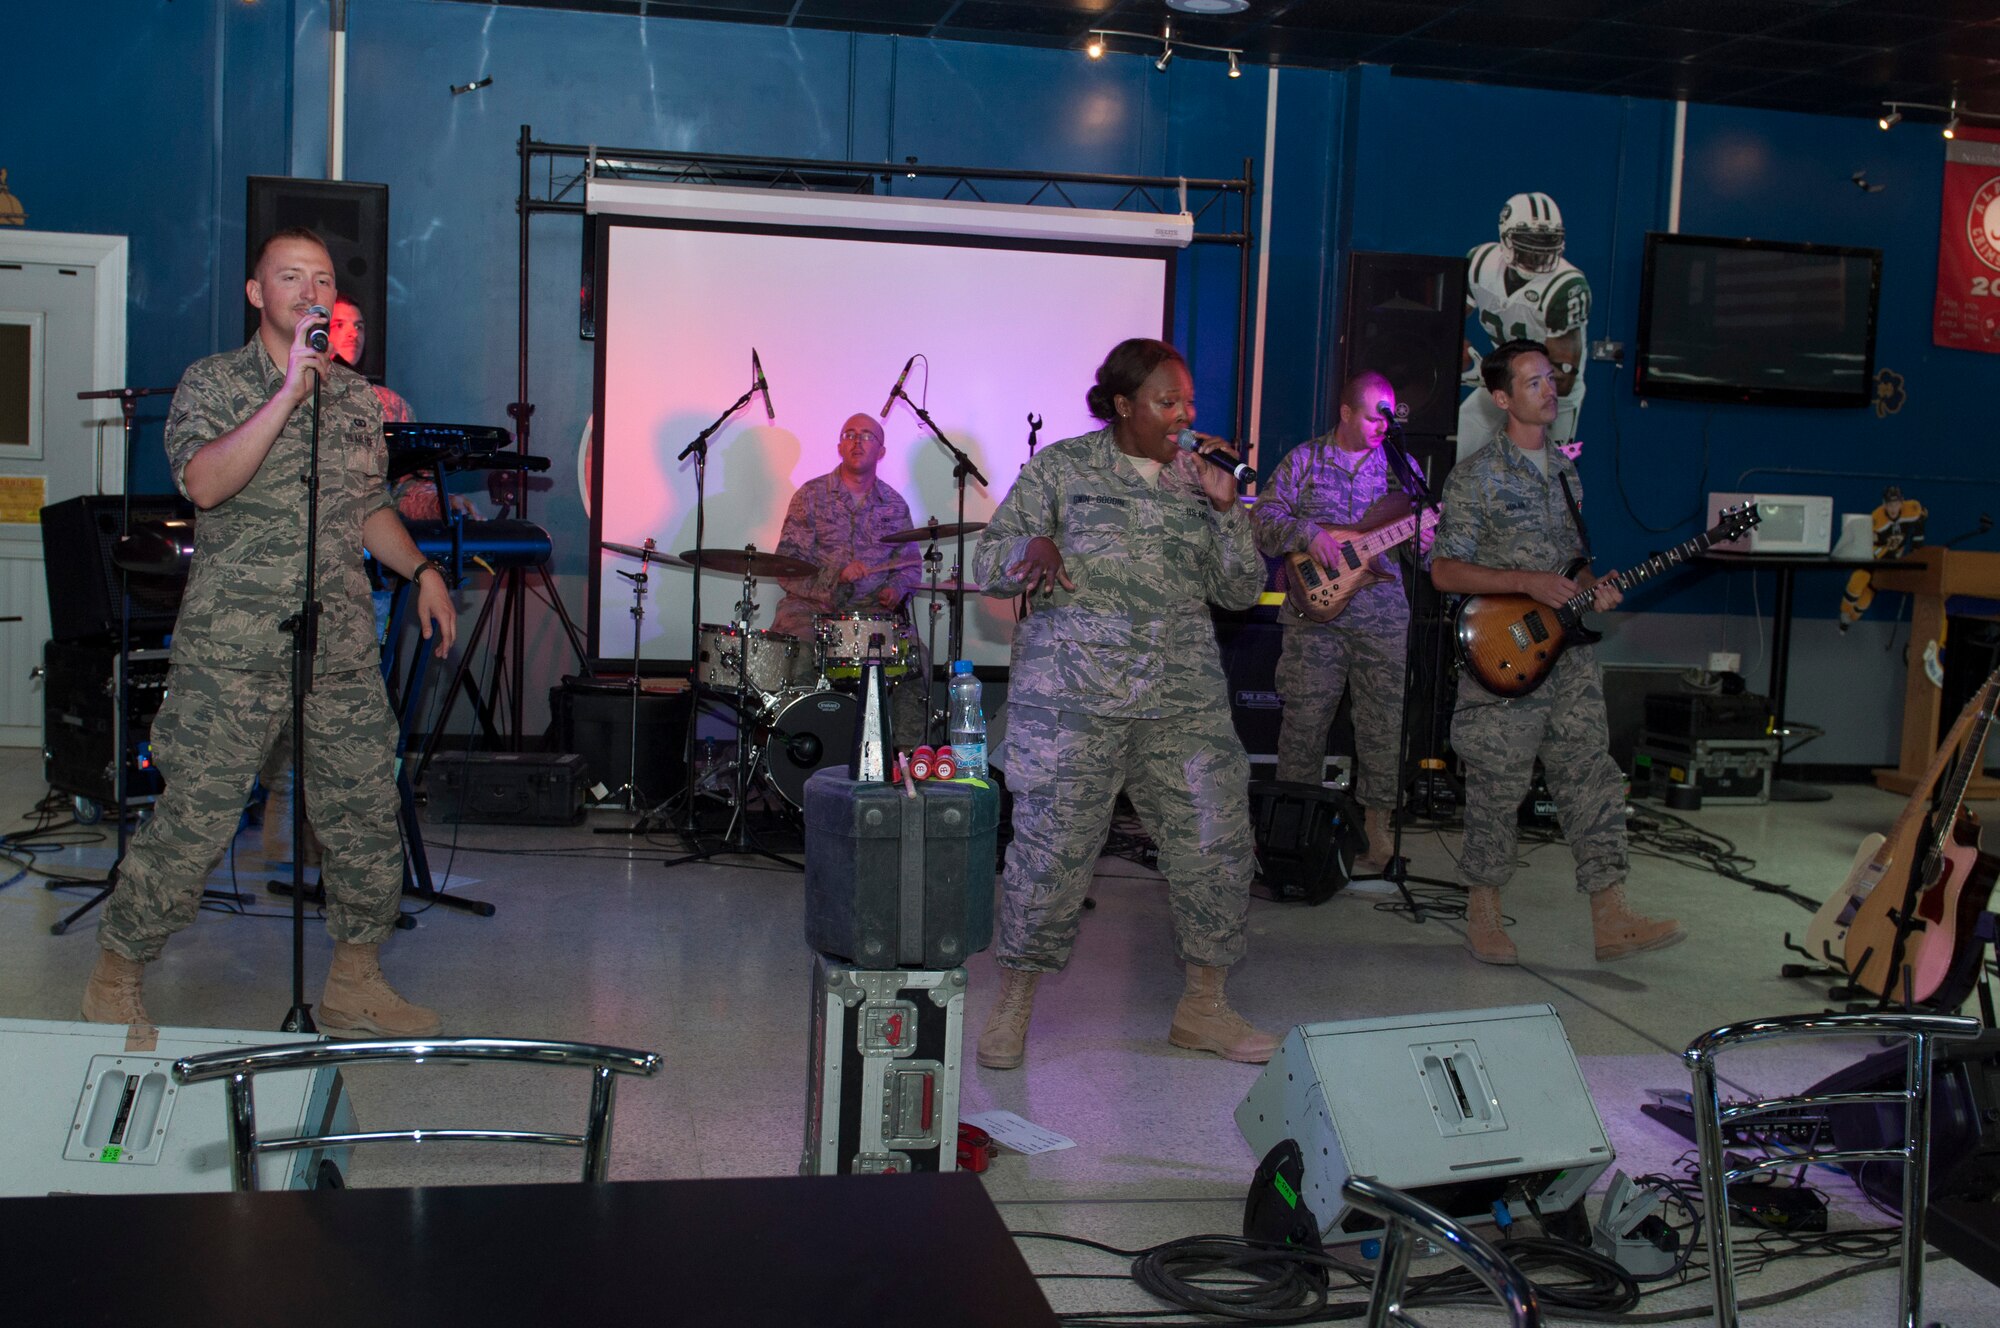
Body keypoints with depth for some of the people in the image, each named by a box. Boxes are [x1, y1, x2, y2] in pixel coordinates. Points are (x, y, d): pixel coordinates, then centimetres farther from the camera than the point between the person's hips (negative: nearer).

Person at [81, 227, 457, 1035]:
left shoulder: (357, 397, 14)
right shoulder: (213, 383, -1)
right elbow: (204, 482, -20)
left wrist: (421, 571, 10)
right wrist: (287, 393, -22)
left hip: (342, 651, 5)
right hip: (233, 656, -5)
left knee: (366, 817, 6)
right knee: (194, 821, -3)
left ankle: (355, 984, 22)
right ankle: (116, 977, 17)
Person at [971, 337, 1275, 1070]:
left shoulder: (1198, 480, 14)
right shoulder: (1060, 468, 4)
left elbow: (1243, 590, 12)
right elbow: (988, 563, 2)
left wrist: (1226, 507, -3)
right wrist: (1033, 547, -20)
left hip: (1185, 698, 4)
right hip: (1073, 692, -4)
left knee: (1217, 841, 1)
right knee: (1050, 845, -4)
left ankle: (1203, 1007, 18)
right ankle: (1013, 1005, 14)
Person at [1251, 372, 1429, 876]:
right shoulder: (1303, 460, 6)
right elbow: (1263, 518, 0)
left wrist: (1424, 536, -10)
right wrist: (1308, 534, -16)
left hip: (1384, 619, 2)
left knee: (1384, 727, 0)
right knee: (1304, 722, 0)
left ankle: (1378, 831, 10)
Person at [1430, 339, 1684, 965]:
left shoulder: (1564, 472, 15)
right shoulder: (1475, 476, -7)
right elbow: (1444, 571, -11)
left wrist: (1592, 587, 2)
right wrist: (1529, 584, -18)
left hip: (1568, 651, 6)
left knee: (1592, 778, 2)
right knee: (1497, 789, 1)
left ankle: (1611, 919, 3)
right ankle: (1483, 914, 17)